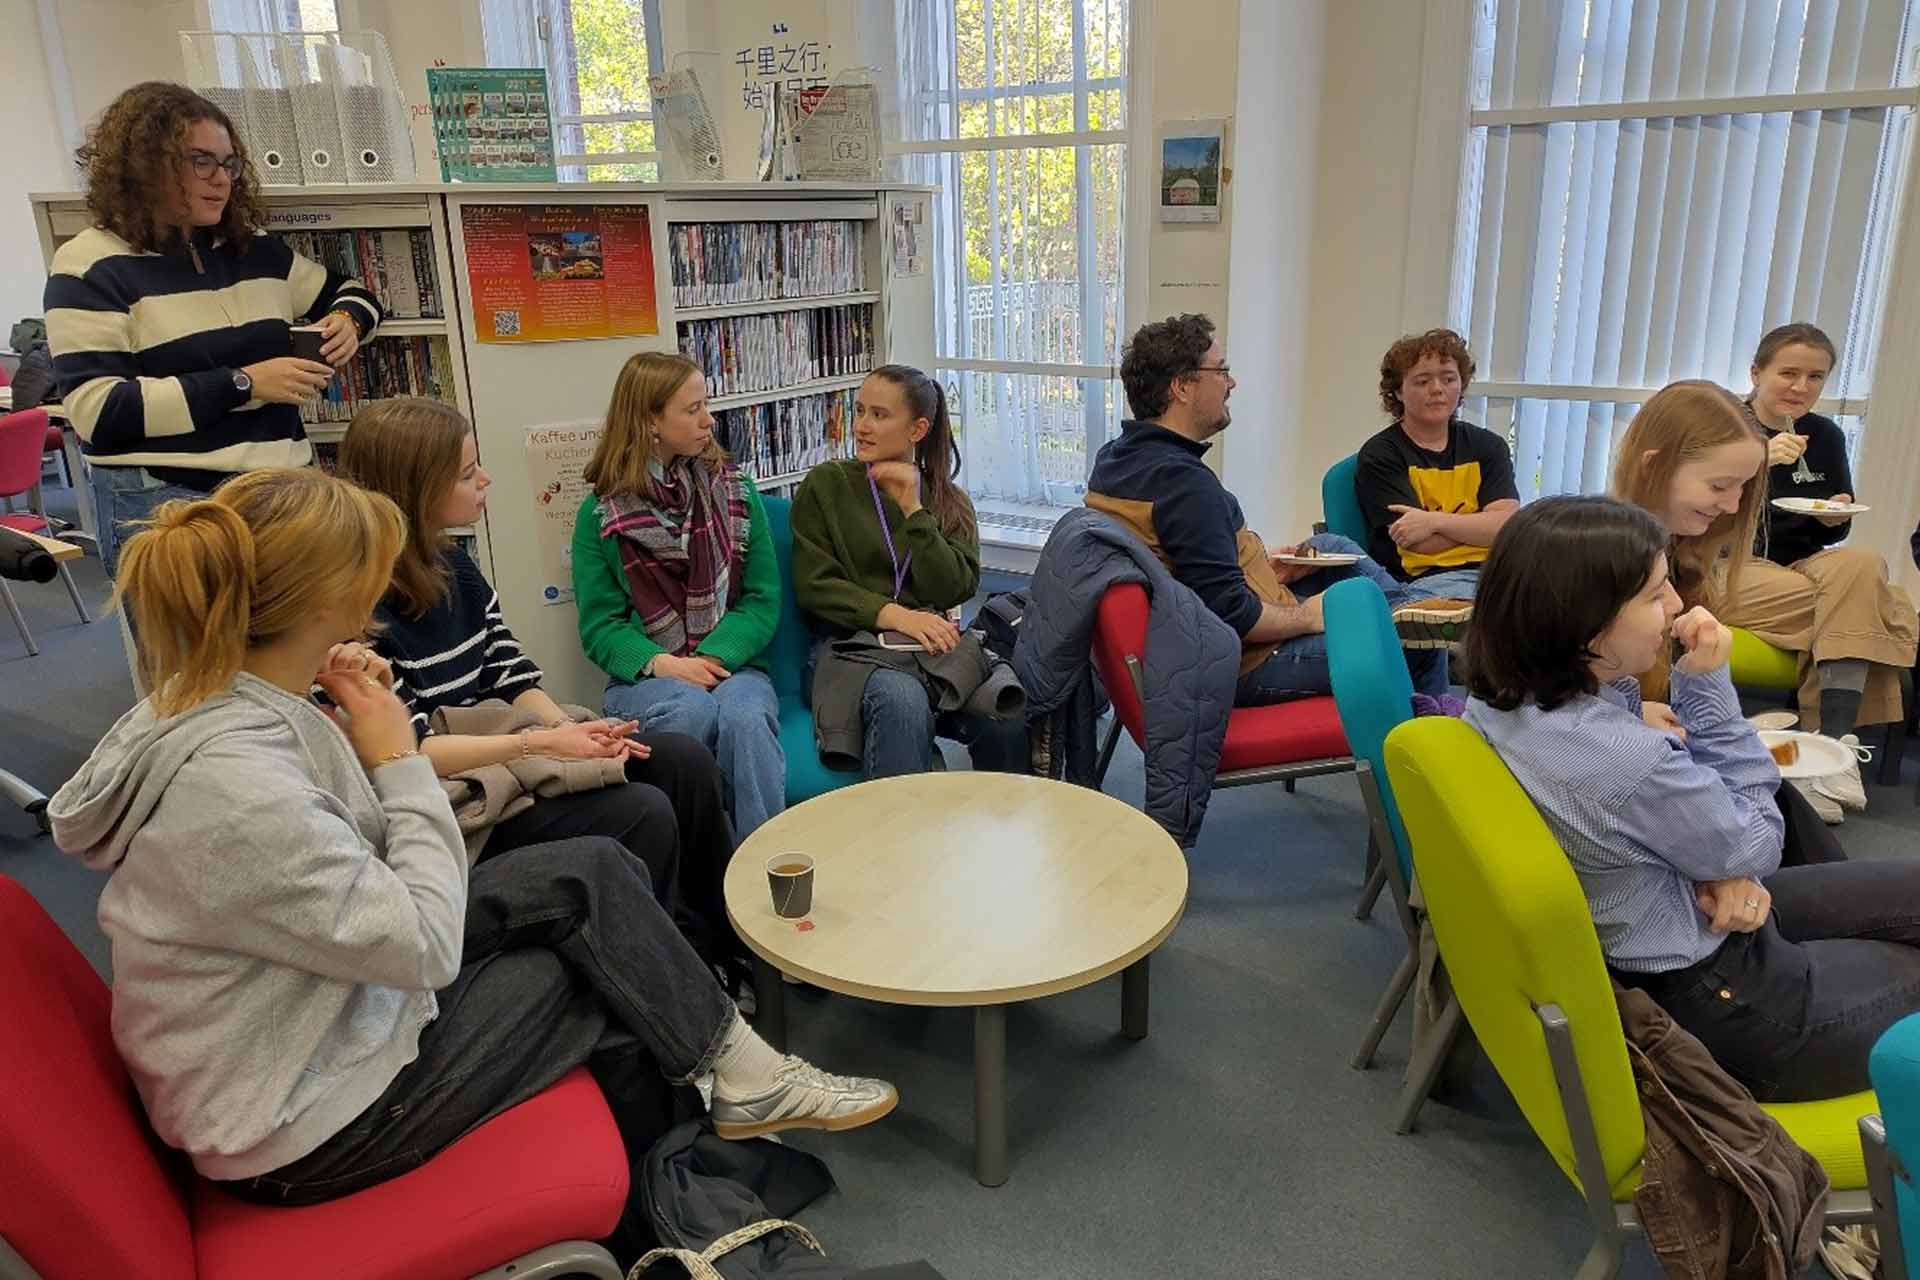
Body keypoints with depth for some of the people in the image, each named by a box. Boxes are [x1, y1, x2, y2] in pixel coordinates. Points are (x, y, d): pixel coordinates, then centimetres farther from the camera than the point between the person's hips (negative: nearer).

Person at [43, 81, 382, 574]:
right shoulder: (89, 268, -5)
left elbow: (347, 291, 27)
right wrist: (242, 384, -19)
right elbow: (99, 411, -14)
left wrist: (347, 320, 1)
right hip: (162, 502, -5)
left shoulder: (256, 250, 12)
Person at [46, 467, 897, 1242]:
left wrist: (352, 739, -10)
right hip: (304, 1128, -8)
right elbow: (427, 948, -26)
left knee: (592, 872, 3)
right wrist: (398, 762, -19)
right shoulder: (236, 785, -34)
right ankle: (740, 1076, 27)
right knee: (607, 977, 0)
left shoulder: (213, 700, -5)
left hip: (331, 1004, 8)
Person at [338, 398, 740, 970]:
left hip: (498, 747, 9)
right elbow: (410, 751, -23)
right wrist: (541, 741, -27)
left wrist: (566, 726, -13)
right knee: (643, 813, -22)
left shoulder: (456, 567, 7)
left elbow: (513, 677, 6)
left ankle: (735, 941, 14)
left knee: (685, 760, -2)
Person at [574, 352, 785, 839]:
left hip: (730, 664, 1)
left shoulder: (735, 492, 9)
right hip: (644, 676, -1)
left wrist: (714, 657, -14)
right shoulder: (601, 513, 4)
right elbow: (600, 625, 1)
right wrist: (662, 664, -18)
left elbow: (763, 599, 4)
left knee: (744, 717, -34)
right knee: (692, 709, -35)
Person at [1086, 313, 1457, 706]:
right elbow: (1232, 615, -29)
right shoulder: (1185, 482, -28)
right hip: (1243, 667, -10)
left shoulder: (1114, 458, 2)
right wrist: (1307, 617, -12)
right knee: (1423, 648, 0)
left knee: (1334, 548, 24)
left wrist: (1261, 571, 9)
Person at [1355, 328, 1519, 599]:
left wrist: (1435, 521, -10)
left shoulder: (1488, 446, 17)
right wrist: (1483, 522, 3)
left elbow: (1508, 526, 1)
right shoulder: (1379, 456, 3)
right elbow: (1421, 545, -7)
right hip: (1427, 578, -5)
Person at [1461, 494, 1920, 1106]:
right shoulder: (1629, 760, -38)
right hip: (1717, 1006, -8)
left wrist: (1724, 866, -15)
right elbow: (1757, 847, -16)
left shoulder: (1505, 696, -12)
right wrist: (1709, 685, -19)